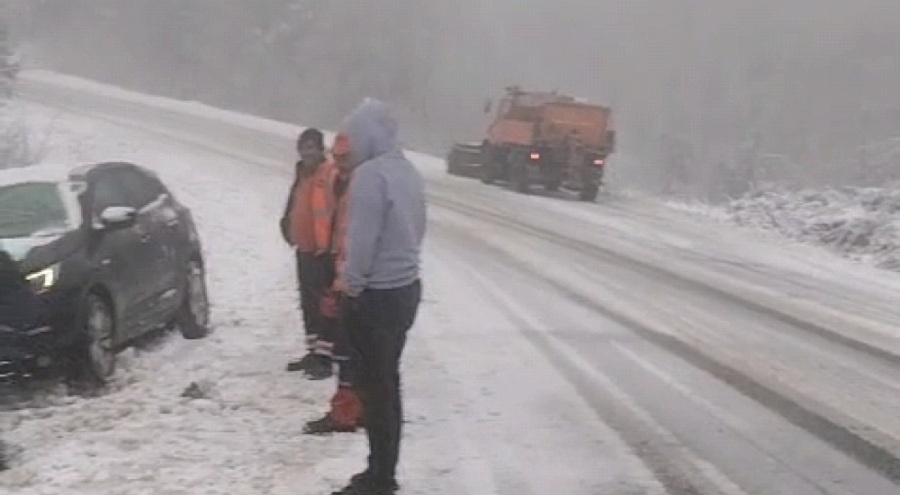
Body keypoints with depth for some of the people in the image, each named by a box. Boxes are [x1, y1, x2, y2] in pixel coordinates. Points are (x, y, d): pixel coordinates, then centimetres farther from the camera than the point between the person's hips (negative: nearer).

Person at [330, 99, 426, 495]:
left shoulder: (369, 174, -19)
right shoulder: (409, 171, 9)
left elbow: (362, 239, -22)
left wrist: (352, 285, -9)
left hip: (376, 295, -9)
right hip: (406, 287, 9)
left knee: (375, 385, -1)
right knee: (386, 382, 16)